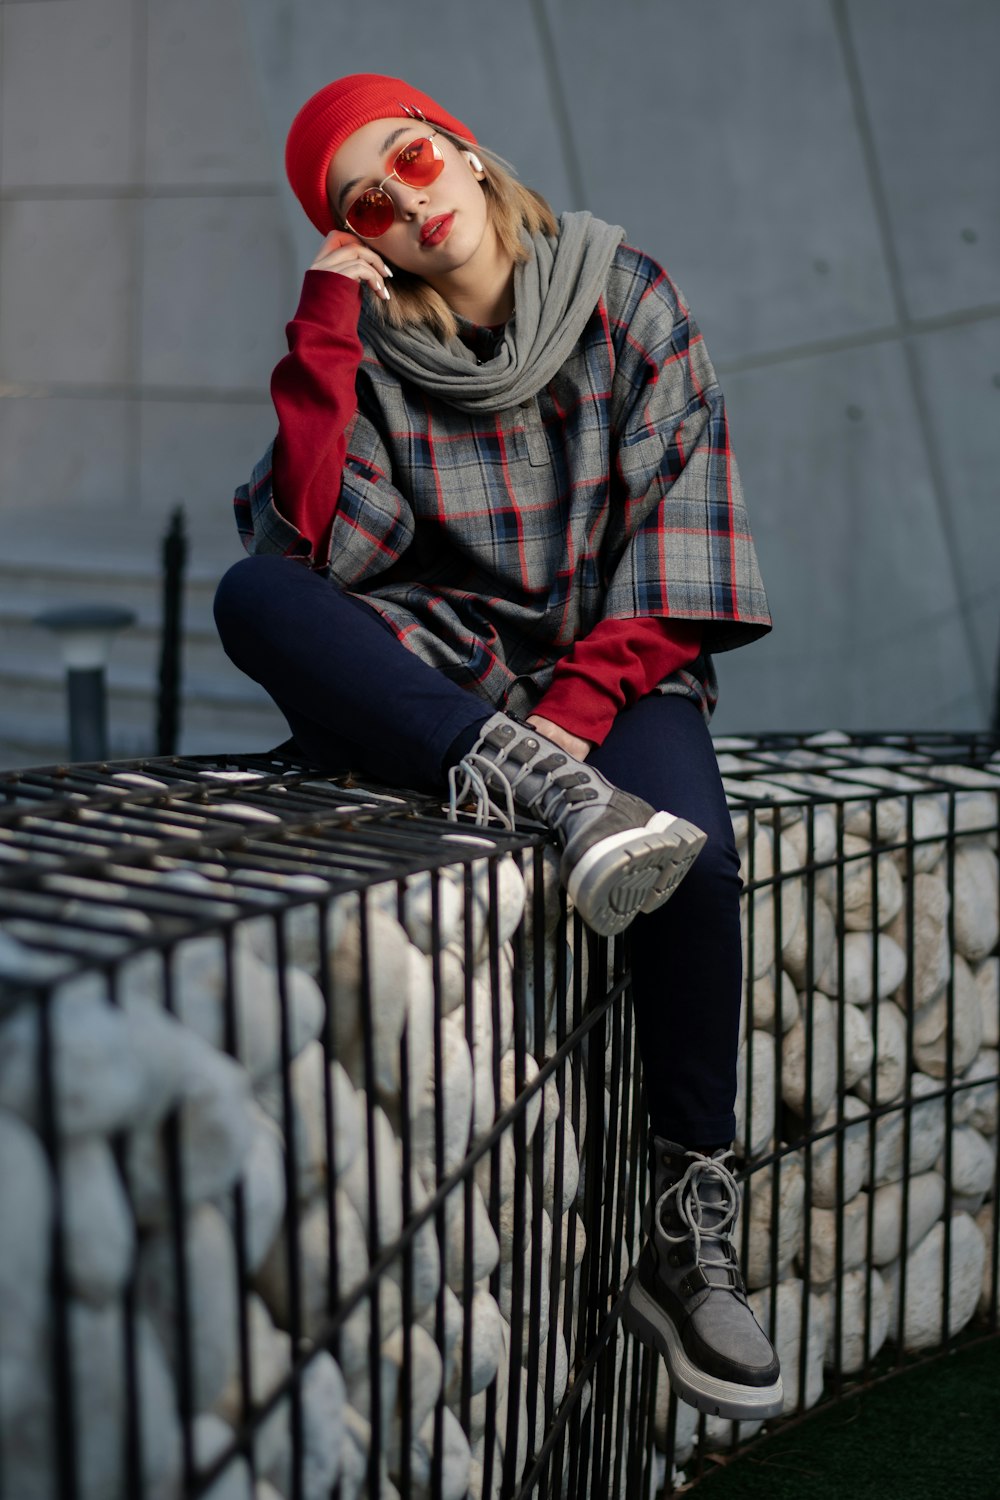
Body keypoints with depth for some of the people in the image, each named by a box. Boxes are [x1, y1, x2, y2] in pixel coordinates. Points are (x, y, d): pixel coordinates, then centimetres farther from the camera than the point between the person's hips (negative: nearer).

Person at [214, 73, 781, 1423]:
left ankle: (692, 1239, -18)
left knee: (692, 850, -33)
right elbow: (314, 545, -11)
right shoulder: (369, 345, 3)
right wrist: (324, 338, -15)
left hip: (614, 658, -1)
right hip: (436, 671, 1)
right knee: (252, 597, -28)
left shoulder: (628, 298, 1)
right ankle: (540, 787, -40)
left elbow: (676, 527, -5)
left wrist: (587, 696, -19)